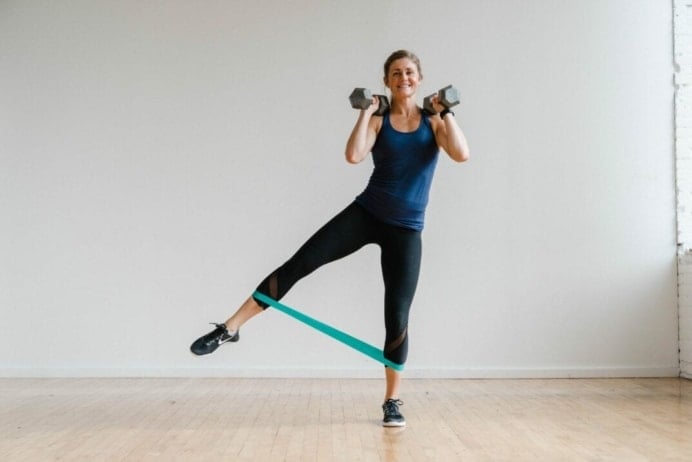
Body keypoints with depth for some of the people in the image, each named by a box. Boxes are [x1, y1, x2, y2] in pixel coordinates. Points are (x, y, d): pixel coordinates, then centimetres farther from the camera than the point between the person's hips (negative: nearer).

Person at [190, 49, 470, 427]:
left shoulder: (434, 122, 4)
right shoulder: (378, 121, 2)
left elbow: (462, 154, -16)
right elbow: (353, 156, -18)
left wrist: (446, 113, -10)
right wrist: (367, 111, -10)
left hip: (406, 230, 0)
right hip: (366, 214, 1)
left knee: (397, 318, -2)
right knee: (299, 263, -12)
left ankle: (392, 402, 14)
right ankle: (230, 329, -5)